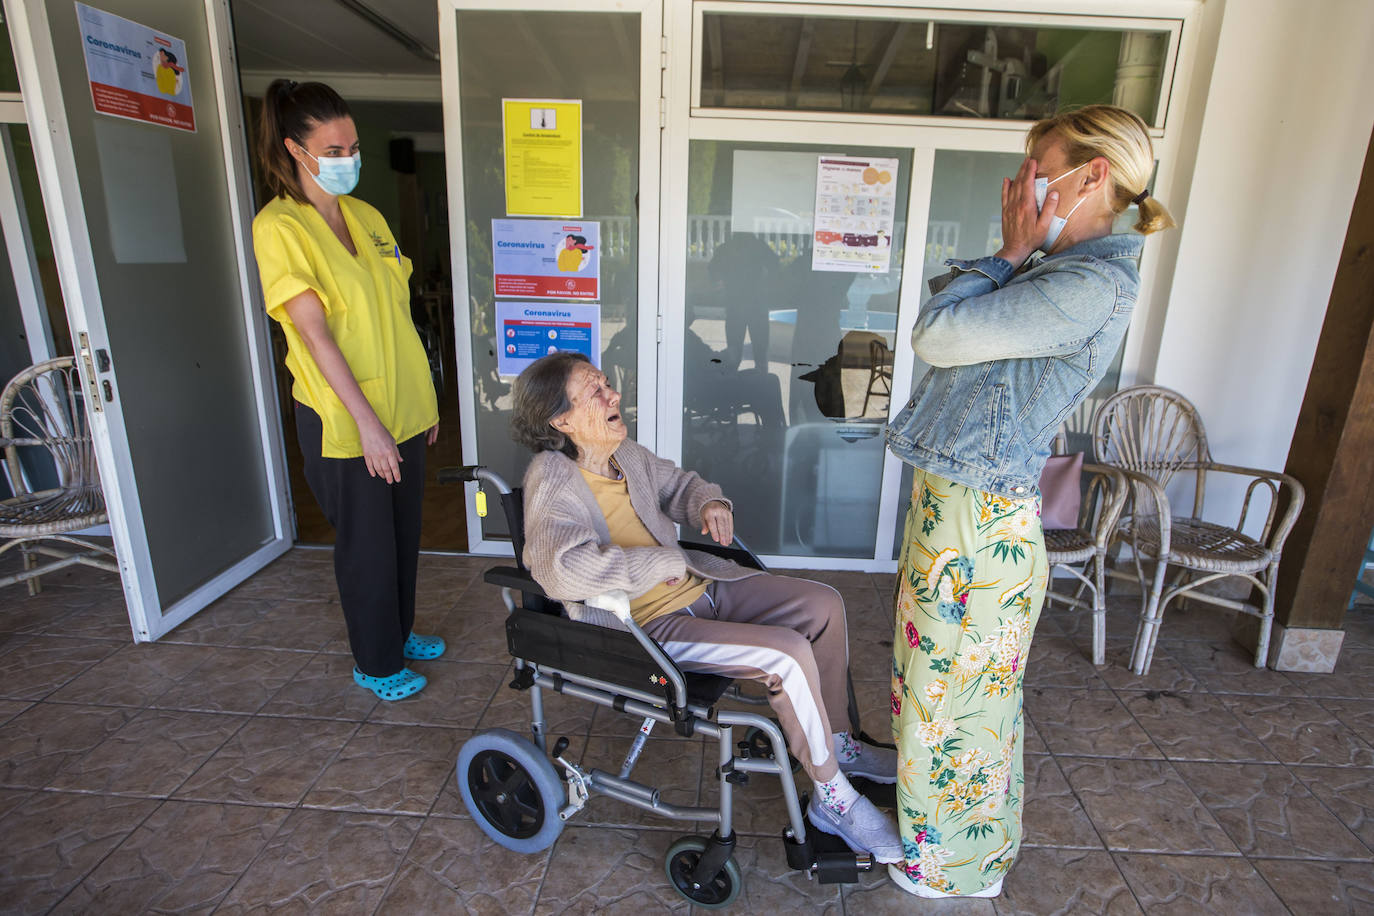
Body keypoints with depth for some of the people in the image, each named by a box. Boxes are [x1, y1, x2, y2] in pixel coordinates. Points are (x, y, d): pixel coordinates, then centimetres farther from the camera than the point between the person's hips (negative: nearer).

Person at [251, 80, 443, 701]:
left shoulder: (368, 218, 10)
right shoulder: (279, 226, -10)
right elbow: (315, 333, -17)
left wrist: (425, 394, 13)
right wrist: (367, 421, -21)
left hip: (403, 408, 7)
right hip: (343, 419, -6)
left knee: (403, 530, 18)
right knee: (366, 542, 7)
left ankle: (399, 631, 39)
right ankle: (375, 663, 27)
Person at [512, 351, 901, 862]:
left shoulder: (624, 453, 4)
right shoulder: (552, 481, -19)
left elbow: (678, 484, 22)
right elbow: (561, 569, -37)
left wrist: (708, 501, -2)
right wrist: (664, 561, -30)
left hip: (697, 587, 9)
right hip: (647, 624, -9)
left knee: (823, 605, 4)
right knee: (788, 654, -23)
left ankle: (837, 742, 23)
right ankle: (834, 801, 0)